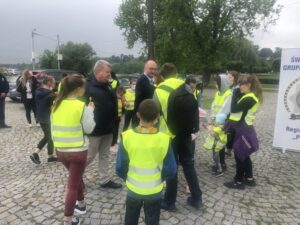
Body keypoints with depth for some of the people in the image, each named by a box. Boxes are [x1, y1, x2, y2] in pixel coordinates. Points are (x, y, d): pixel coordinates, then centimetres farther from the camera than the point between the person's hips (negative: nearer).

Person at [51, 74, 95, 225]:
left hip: (60, 150, 6)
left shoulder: (56, 104, 1)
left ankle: (81, 204, 43)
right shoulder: (81, 106, -17)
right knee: (72, 184, 8)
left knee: (76, 177, 27)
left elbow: (53, 126, 8)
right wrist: (90, 111, 2)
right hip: (78, 151, -6)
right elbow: (89, 128, -9)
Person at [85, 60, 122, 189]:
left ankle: (105, 180, 29)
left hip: (107, 128, 8)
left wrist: (113, 122, 14)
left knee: (105, 155, 16)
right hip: (94, 129, -8)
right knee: (88, 156, 7)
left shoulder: (107, 85, 10)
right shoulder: (88, 87, -15)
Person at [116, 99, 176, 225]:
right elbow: (170, 171, -11)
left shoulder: (127, 137, -18)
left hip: (133, 189, 1)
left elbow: (120, 168, -10)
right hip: (154, 191, -1)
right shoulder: (163, 139, -20)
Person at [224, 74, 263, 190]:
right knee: (244, 155, 19)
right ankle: (249, 178, 32)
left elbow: (234, 109, -21)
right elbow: (239, 111, 10)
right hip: (243, 128, 10)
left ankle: (239, 181, 17)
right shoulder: (249, 96, 11)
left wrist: (235, 93, -13)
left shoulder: (249, 98, -21)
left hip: (243, 130, -10)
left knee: (239, 155, 3)